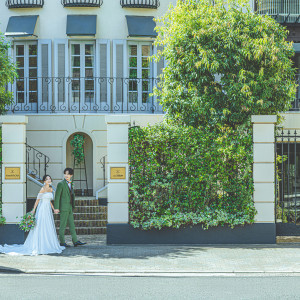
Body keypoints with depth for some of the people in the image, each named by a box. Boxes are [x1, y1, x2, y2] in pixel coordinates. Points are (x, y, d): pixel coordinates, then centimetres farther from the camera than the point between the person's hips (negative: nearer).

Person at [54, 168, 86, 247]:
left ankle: (75, 241, 8)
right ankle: (62, 242, 2)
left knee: (72, 225, 7)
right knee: (63, 225, -3)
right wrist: (56, 208, -16)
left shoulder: (70, 184, 15)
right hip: (63, 207, -8)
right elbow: (57, 196, -11)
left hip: (70, 208, 8)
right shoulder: (61, 184, -8)